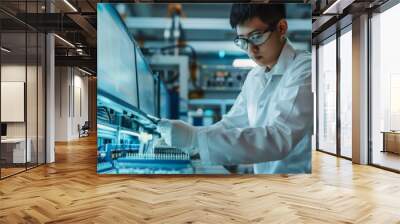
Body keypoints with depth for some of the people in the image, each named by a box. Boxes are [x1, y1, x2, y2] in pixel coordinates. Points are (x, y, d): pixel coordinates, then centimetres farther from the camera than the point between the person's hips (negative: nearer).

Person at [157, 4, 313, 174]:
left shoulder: (304, 70, -16)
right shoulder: (254, 77, 6)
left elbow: (280, 139, -27)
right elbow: (231, 124, 12)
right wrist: (188, 135, -2)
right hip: (265, 172, 5)